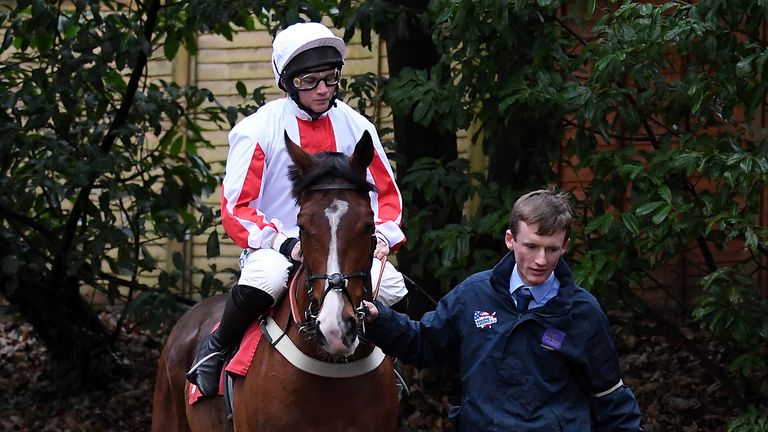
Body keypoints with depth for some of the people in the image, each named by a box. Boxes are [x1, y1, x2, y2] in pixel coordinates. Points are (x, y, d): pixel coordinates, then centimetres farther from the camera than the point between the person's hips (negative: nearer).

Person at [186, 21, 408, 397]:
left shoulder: (356, 128, 5)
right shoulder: (257, 130, -7)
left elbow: (387, 194, 13)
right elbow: (235, 209, -10)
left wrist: (381, 236, -8)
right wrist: (284, 242, -25)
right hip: (275, 248, -3)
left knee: (393, 288, -24)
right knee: (264, 281, -38)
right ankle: (215, 348, -9)